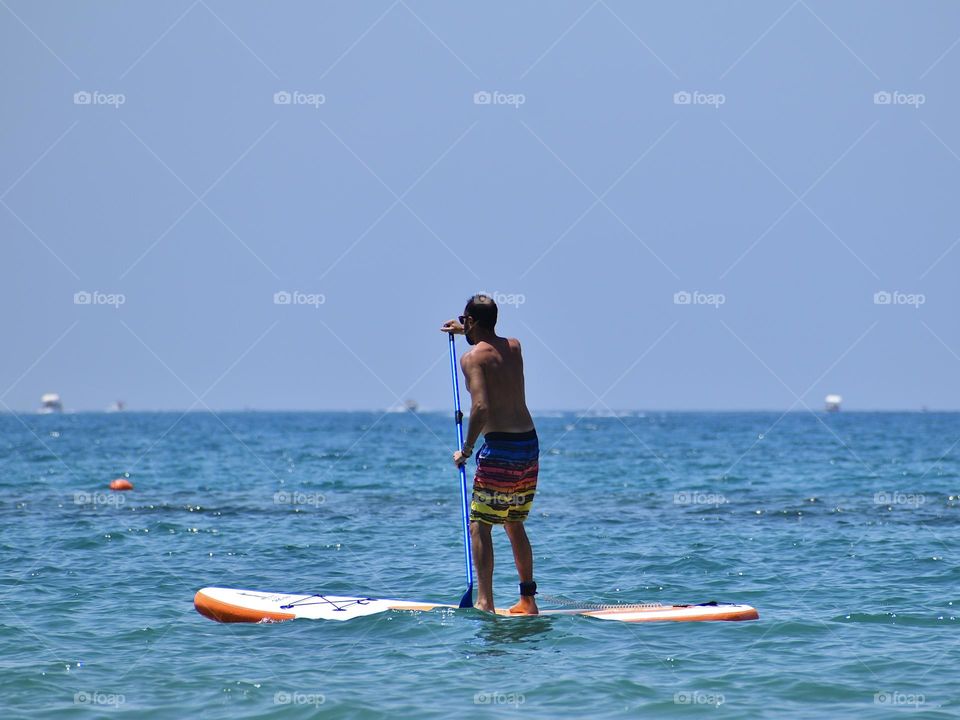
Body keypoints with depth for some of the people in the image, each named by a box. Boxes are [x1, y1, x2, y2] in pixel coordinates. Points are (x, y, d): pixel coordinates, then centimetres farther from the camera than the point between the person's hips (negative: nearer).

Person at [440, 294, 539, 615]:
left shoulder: (473, 357, -10)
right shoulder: (514, 347, 11)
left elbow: (481, 407, -23)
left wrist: (467, 450, -13)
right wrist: (465, 332, 52)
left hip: (500, 448, -7)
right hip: (530, 444, 7)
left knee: (480, 526, -1)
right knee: (515, 524, 18)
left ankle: (485, 602, -9)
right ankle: (528, 600, 19)